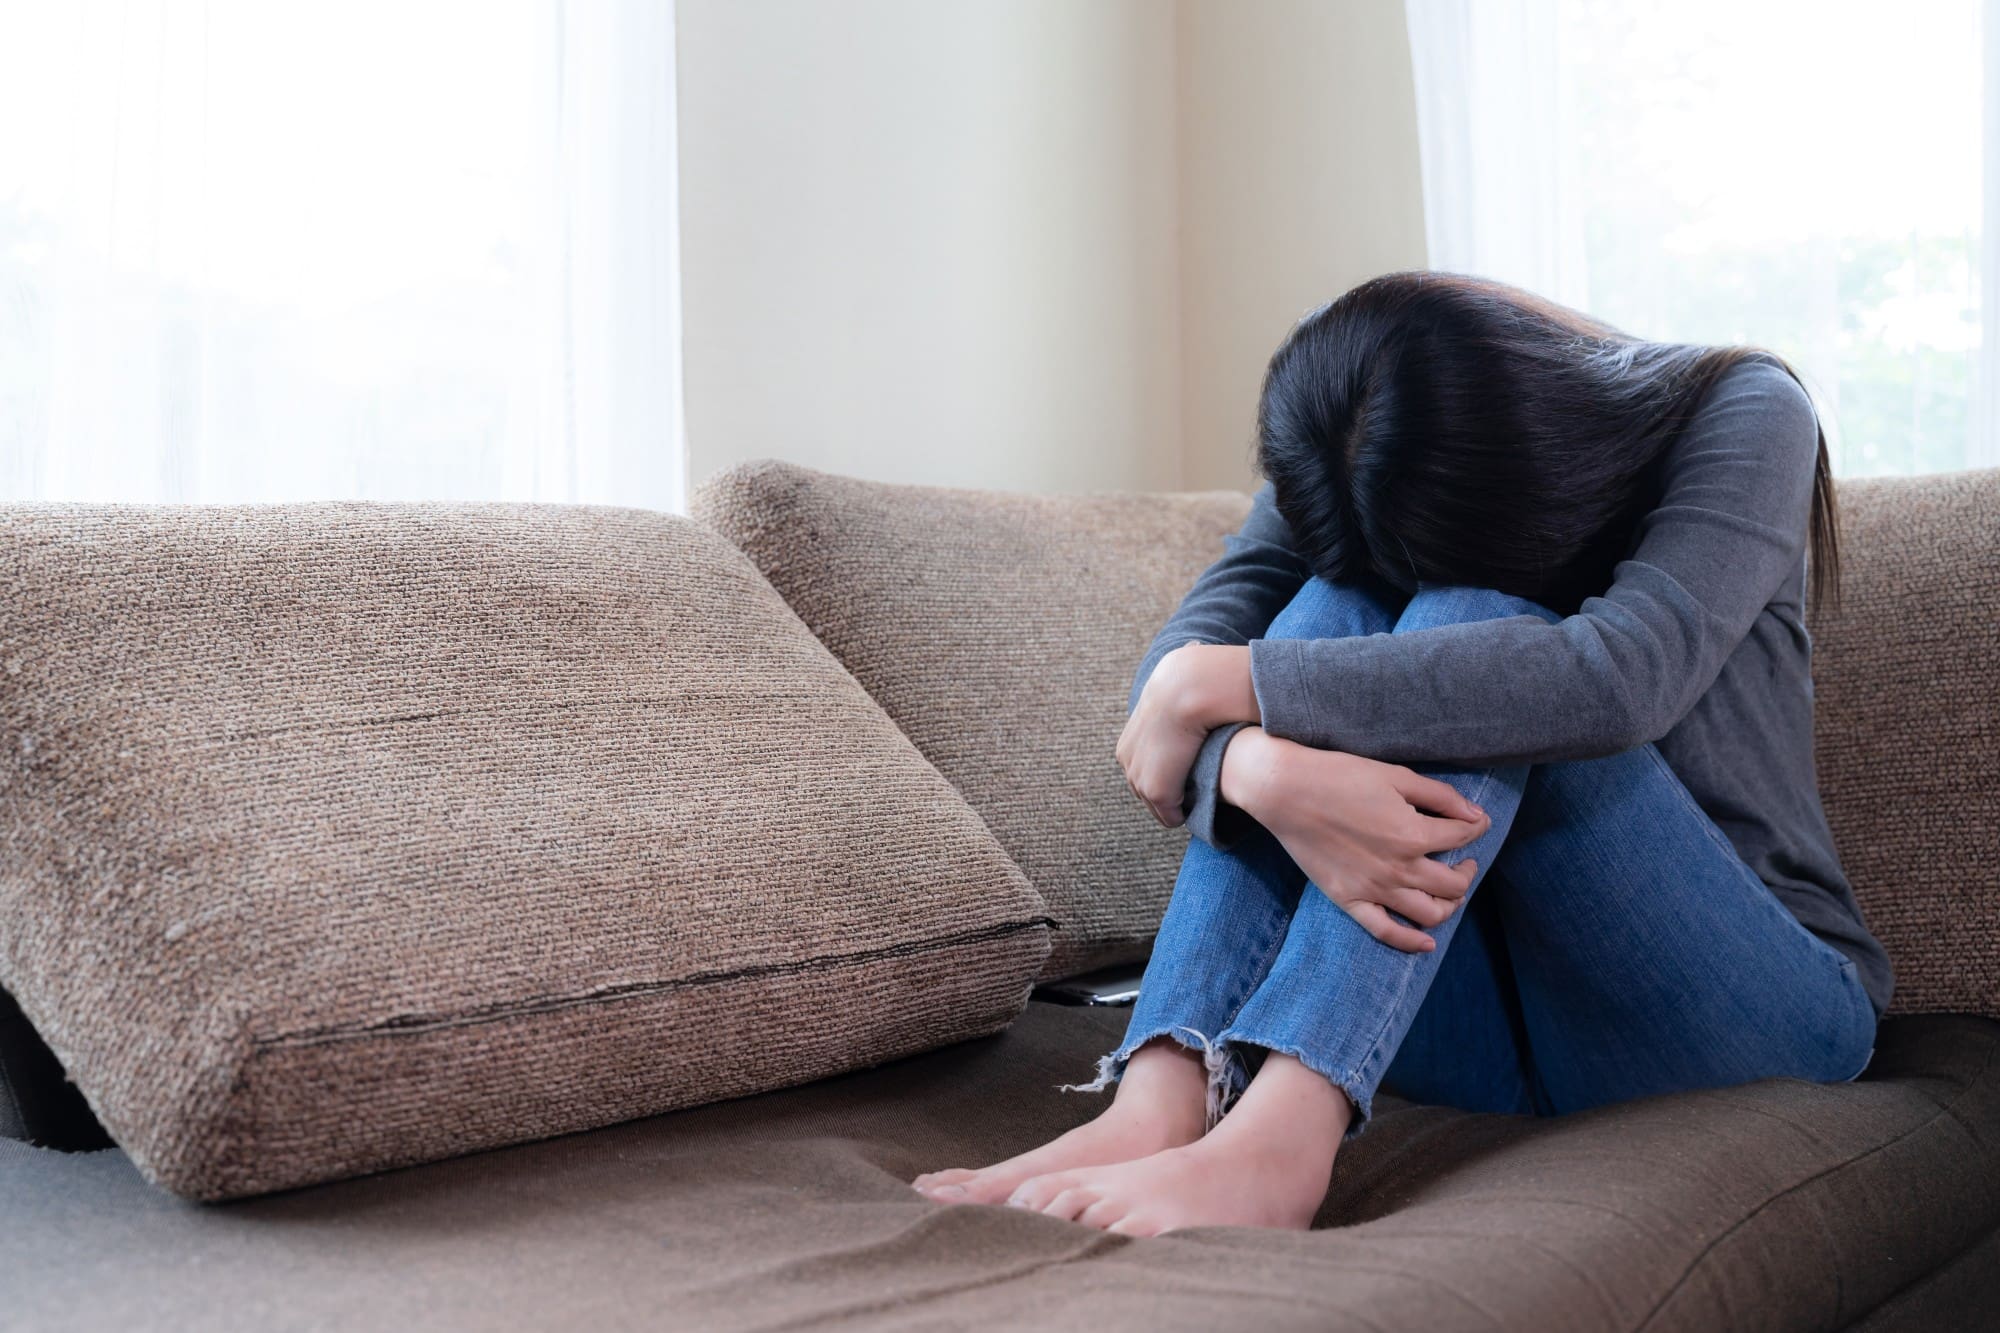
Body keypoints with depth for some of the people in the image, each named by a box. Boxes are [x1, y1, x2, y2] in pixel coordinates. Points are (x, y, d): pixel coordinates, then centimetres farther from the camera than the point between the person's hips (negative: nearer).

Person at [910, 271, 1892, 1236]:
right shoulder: (1344, 466, -1)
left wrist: (1217, 685, -30)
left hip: (1745, 1006, -3)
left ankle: (1278, 1129, -42)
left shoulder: (1741, 412, -11)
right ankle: (1159, 1104, -36)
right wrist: (1267, 771, -40)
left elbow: (1623, 673, -30)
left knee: (1471, 619, -27)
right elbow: (1180, 656, -15)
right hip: (1501, 1020, 3)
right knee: (1339, 604, -22)